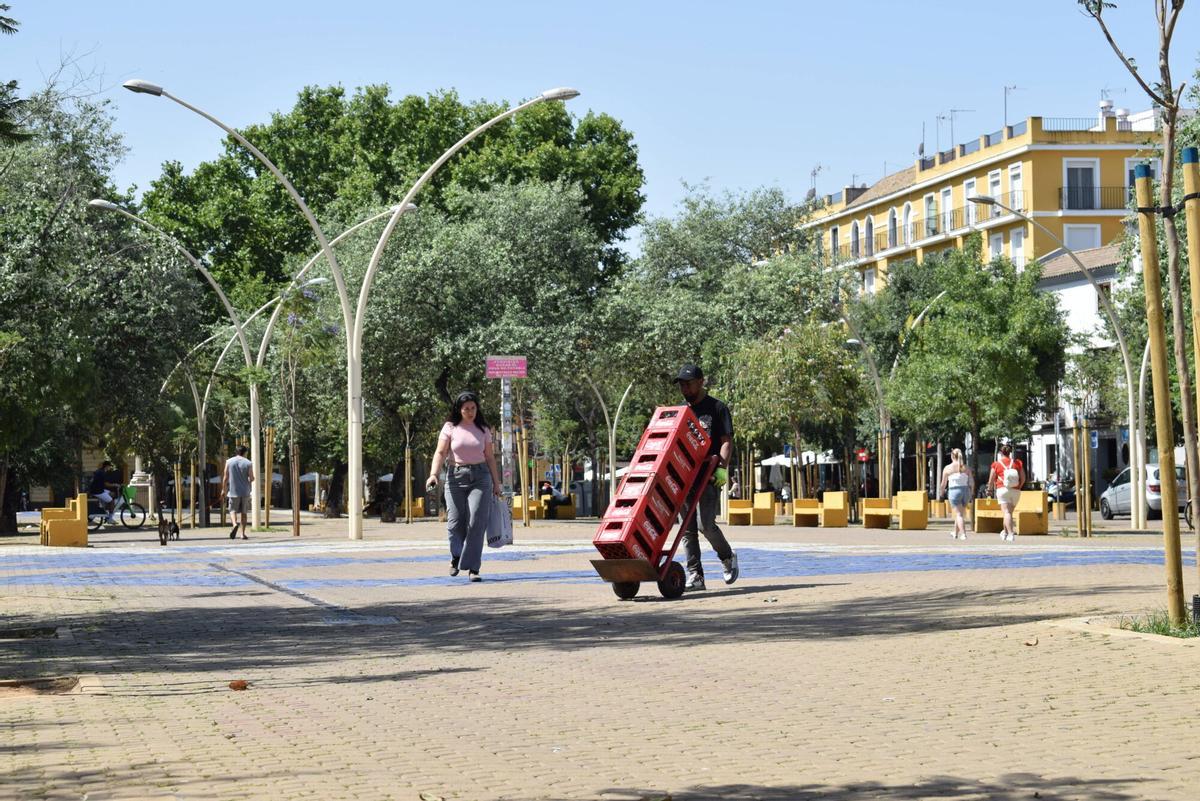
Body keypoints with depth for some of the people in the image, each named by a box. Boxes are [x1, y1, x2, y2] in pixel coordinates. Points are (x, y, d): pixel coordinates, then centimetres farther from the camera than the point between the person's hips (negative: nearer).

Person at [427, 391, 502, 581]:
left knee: (476, 522, -10)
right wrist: (433, 474, -20)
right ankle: (456, 556, 26)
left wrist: (496, 483, 11)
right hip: (456, 476, -1)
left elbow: (490, 457, 13)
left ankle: (472, 567, -7)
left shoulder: (483, 429, 9)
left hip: (480, 477, 1)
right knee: (455, 522, -3)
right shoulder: (450, 428, 2)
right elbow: (440, 453, -4)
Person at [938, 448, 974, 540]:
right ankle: (956, 533, 31)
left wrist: (941, 493, 19)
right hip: (965, 490, 4)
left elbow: (943, 483, 2)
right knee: (959, 513, 18)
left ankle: (963, 534, -18)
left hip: (954, 491, -4)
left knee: (958, 514, -5)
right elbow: (972, 482, 4)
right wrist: (971, 492, 20)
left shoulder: (947, 468, -3)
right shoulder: (966, 468, 4)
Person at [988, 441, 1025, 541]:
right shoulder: (1017, 462, 7)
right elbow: (1023, 478, 8)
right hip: (1016, 491, 3)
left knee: (1006, 512, -9)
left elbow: (991, 480, 2)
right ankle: (1005, 532, 28)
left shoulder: (996, 464, 0)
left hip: (1002, 489, -3)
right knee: (1009, 512, 17)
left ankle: (1011, 533, -22)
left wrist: (990, 490, 20)